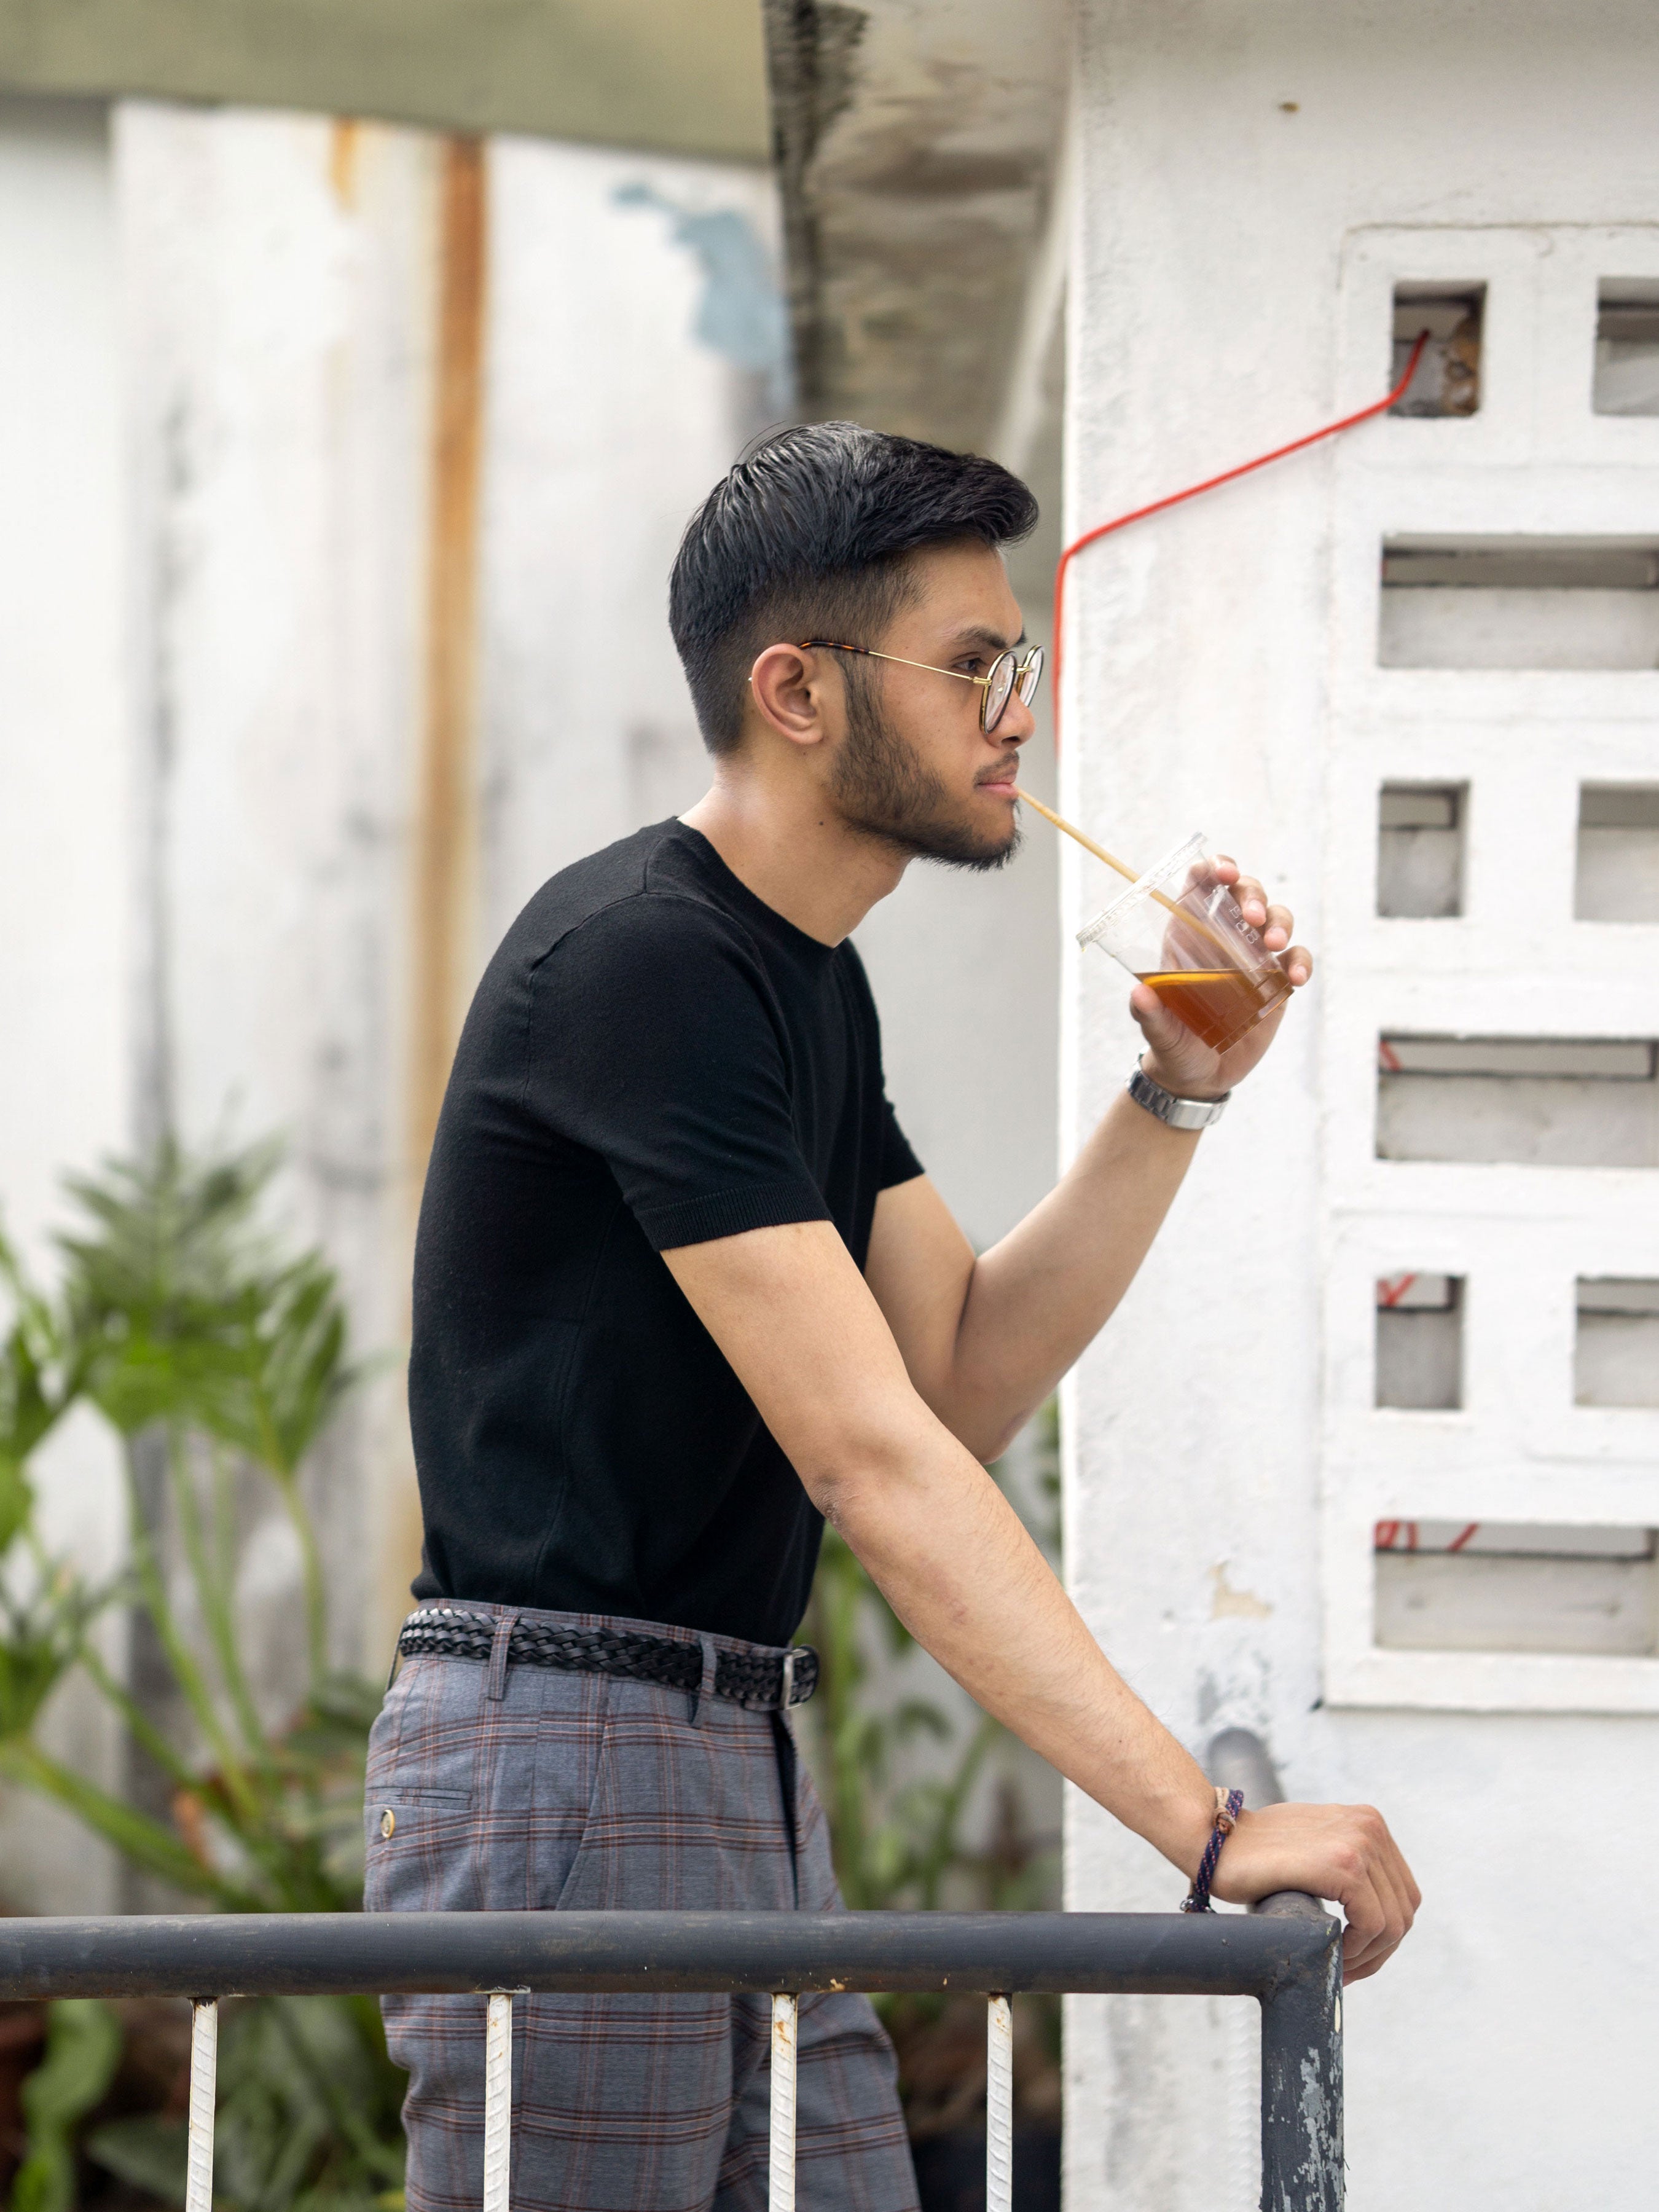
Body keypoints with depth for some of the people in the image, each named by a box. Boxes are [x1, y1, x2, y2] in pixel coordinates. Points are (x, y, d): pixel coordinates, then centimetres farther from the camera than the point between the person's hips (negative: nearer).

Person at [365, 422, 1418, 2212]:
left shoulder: (809, 984, 15)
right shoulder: (642, 962, -17)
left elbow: (964, 1381, 15)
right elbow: (872, 1459, -24)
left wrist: (1179, 1095, 3)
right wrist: (1210, 1827, -28)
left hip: (745, 1784, 9)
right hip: (565, 1753, -9)